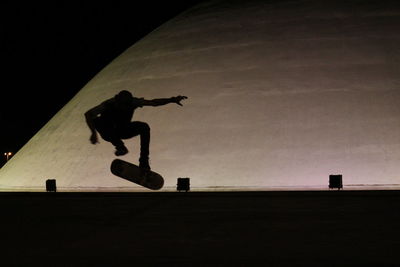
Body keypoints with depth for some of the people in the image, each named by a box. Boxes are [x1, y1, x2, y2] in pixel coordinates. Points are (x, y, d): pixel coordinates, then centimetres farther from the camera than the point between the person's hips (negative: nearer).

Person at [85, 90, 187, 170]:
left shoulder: (133, 102, -23)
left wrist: (171, 100, -32)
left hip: (123, 130, 3)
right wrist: (94, 133, -49)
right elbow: (88, 114, -37)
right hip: (108, 132, -2)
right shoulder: (109, 104, -32)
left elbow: (153, 102, -21)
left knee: (144, 127, -21)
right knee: (95, 120, -34)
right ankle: (119, 145, -18)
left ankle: (143, 160, -15)